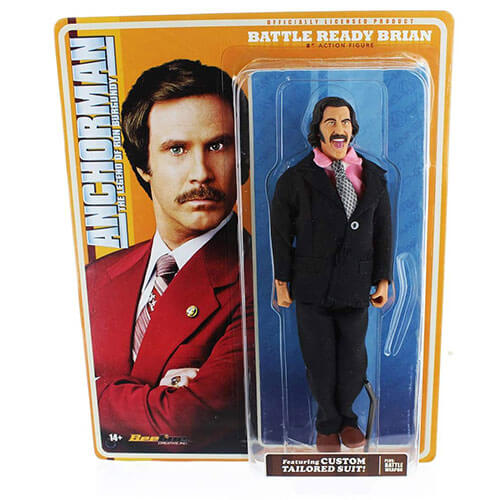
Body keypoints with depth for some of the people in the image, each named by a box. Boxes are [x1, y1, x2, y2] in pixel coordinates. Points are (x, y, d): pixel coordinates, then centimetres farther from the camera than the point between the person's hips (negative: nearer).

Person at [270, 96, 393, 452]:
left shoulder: (373, 177, 4)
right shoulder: (296, 179, -4)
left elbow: (383, 232, 8)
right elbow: (281, 233, -1)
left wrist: (383, 279, 5)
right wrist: (282, 281, -1)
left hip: (356, 287, 2)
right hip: (312, 288, -2)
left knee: (353, 359, 11)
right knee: (319, 359, 9)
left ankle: (346, 417, 39)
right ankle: (328, 423, 34)